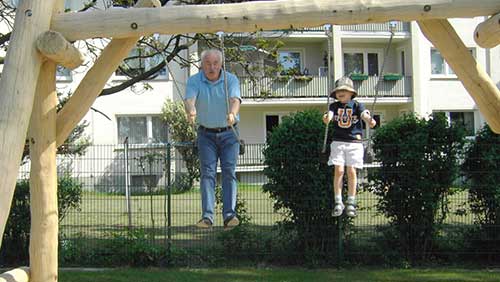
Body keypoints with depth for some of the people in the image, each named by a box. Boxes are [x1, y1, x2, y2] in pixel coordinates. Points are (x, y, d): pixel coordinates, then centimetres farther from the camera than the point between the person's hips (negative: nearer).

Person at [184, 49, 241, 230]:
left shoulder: (231, 79, -8)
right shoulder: (194, 81, -7)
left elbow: (235, 99, -26)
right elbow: (189, 99, -25)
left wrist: (232, 113, -49)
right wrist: (191, 111, -50)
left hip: (229, 133, 0)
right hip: (206, 134, 0)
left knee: (229, 172, -7)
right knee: (207, 173, -7)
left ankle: (229, 214, -11)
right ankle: (207, 216, -12)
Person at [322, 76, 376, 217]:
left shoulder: (357, 105, 2)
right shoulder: (334, 106, 6)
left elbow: (364, 114, -17)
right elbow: (329, 114, -15)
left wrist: (370, 120, -40)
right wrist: (327, 118, -40)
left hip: (354, 142, -1)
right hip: (338, 142, 1)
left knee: (351, 171, -1)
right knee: (339, 170, -5)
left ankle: (351, 203, 10)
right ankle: (338, 203, 0)